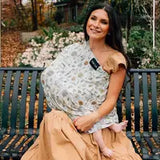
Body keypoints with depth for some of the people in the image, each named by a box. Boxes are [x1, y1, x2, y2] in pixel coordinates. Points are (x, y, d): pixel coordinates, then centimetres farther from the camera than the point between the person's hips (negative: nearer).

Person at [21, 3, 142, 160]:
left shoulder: (116, 59, -5)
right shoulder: (74, 50, 5)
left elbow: (111, 100, -6)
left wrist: (93, 117, -23)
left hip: (101, 118, -4)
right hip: (71, 118, 4)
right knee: (53, 121, -28)